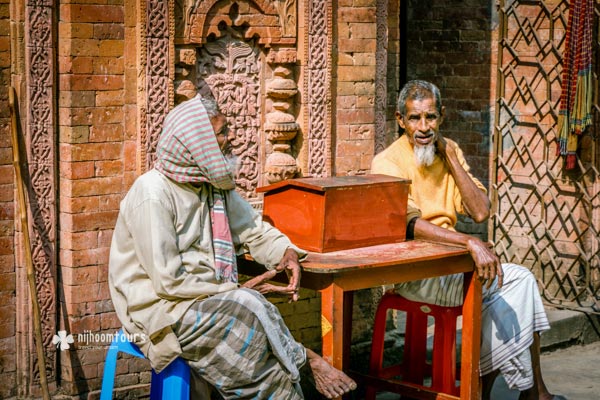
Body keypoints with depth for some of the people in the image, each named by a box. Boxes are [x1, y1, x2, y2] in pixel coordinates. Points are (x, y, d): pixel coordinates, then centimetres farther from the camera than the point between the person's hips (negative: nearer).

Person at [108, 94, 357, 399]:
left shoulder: (215, 186, 9)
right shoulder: (152, 194, -17)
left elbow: (254, 230, 17)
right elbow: (169, 282, -19)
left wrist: (286, 252, -5)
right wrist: (238, 290, -16)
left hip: (206, 296, 7)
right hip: (160, 308, -7)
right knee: (249, 310, -27)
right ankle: (305, 360, -6)